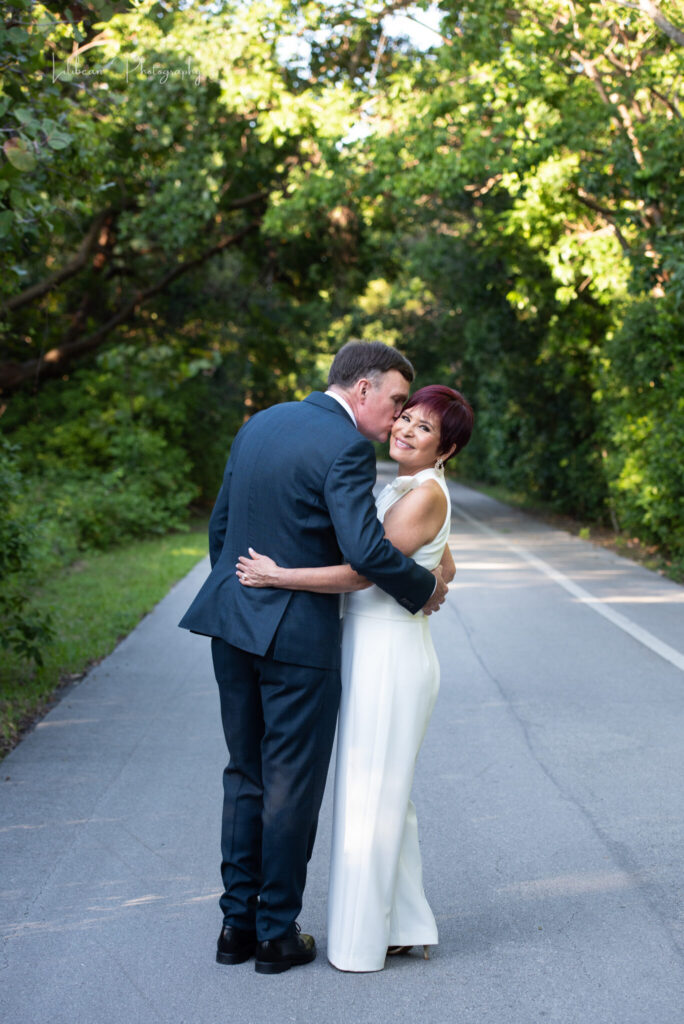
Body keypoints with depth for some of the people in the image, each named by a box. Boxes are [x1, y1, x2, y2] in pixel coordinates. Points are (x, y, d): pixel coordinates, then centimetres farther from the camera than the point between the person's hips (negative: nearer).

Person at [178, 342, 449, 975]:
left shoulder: (260, 425, 10)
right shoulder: (345, 448, -15)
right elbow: (365, 549, -24)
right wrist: (424, 589, -7)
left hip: (234, 622, 8)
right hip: (299, 636, -7)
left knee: (245, 776, 16)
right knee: (292, 786, 5)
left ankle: (238, 923, 22)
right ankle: (277, 934, 14)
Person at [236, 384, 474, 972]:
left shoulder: (425, 493, -16)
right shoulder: (405, 489, 14)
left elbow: (364, 571, -21)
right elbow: (444, 569, 26)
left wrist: (278, 576, -18)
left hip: (391, 659, -10)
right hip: (374, 652, 10)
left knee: (371, 797, -1)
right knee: (386, 794, 16)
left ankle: (364, 941, 10)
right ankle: (404, 927, 25)